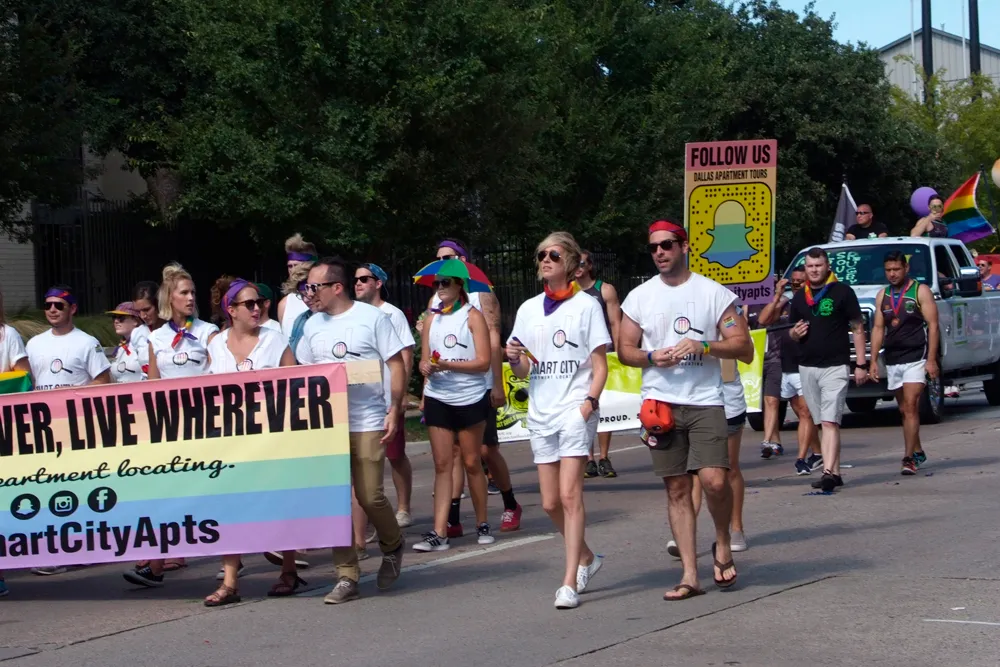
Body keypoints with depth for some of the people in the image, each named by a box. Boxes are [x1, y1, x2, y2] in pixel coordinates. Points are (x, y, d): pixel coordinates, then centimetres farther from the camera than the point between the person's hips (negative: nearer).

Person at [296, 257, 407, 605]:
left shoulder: (372, 318, -2)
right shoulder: (313, 325, 11)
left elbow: (396, 365, -2)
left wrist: (394, 410, -9)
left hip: (367, 423, -4)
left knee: (370, 497, -6)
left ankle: (392, 548, 24)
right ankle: (346, 576, 7)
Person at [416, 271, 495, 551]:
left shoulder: (473, 317, -2)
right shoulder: (432, 320, 12)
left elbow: (483, 362, -9)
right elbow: (424, 359, 13)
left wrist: (448, 365, -20)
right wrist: (426, 367, -11)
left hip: (469, 399, -4)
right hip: (438, 399, 4)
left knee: (472, 463, 5)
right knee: (442, 465, -1)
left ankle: (483, 524, 20)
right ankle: (439, 533, -6)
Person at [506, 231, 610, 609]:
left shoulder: (586, 305, 0)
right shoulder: (528, 309, 13)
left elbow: (600, 365, -1)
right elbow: (523, 372, 15)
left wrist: (590, 401, -16)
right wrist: (514, 358, -7)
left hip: (575, 409, -5)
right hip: (541, 412, 5)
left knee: (569, 494, -15)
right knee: (550, 502, 7)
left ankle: (570, 583, -15)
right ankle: (586, 558, 30)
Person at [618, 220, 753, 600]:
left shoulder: (714, 293, 2)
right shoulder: (639, 297, 9)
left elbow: (744, 347, 1)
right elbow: (625, 351, 13)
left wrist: (703, 346, -15)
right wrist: (652, 357, -7)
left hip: (705, 402, -2)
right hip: (661, 404, 2)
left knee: (714, 480, -17)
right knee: (677, 489, 3)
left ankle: (723, 542, 12)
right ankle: (690, 575, 7)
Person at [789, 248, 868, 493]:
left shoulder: (842, 292, -2)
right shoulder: (799, 297, 14)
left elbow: (858, 329, -1)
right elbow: (793, 332, 23)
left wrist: (861, 364, -6)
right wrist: (795, 333, -3)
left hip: (835, 366, -6)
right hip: (807, 367, 6)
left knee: (830, 422, -15)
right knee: (822, 423, 7)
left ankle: (828, 472, -23)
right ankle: (835, 472, 11)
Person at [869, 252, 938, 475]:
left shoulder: (920, 291, -2)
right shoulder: (882, 296, 13)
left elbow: (932, 325, -6)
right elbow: (878, 328, 14)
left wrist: (931, 360, -13)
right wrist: (873, 361, 7)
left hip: (916, 358, -6)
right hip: (892, 361, 6)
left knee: (910, 407, -14)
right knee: (904, 410, 12)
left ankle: (909, 458, -18)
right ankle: (917, 452, 25)